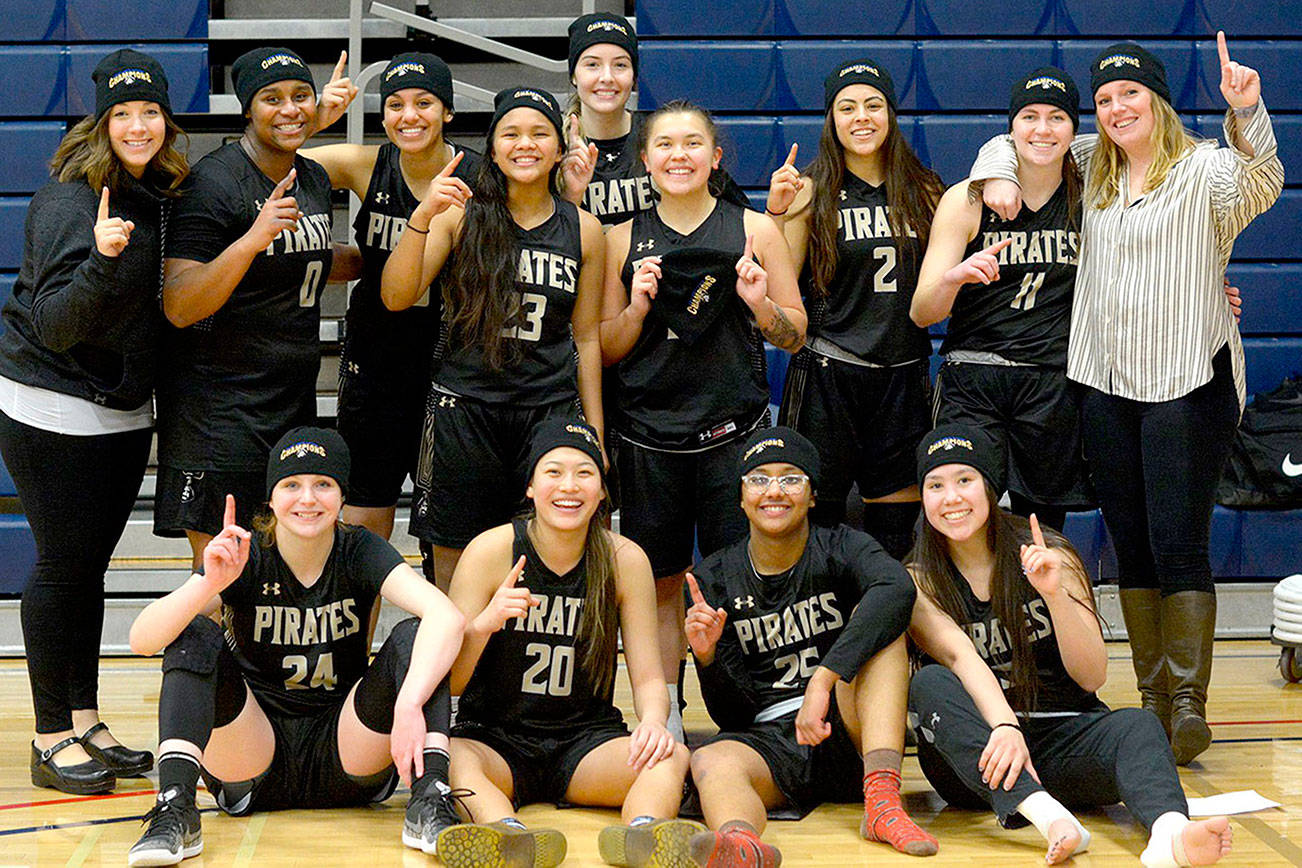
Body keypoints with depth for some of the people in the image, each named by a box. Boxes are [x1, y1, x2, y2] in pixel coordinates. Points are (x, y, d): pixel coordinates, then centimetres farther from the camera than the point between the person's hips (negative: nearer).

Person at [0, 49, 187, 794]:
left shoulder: (166, 194, 3)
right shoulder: (70, 200, -17)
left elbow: (176, 301, 15)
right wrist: (101, 260, -38)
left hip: (126, 410, 6)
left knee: (90, 565, 12)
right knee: (64, 566, -2)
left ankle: (86, 722, 20)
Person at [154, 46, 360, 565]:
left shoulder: (314, 179, 10)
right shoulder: (215, 182, -14)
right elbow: (179, 307, -22)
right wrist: (253, 238, -31)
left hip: (293, 400, 8)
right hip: (219, 402, -8)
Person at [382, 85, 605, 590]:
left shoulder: (584, 230, 7)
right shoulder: (462, 215, 1)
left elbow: (586, 338, 12)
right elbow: (396, 297, -7)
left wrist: (594, 432, 10)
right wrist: (421, 217, -19)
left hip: (551, 411, 1)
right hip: (463, 410, -1)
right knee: (453, 568, 3)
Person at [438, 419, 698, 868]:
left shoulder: (625, 560, -1)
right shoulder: (490, 552, -6)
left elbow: (647, 677, 3)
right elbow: (447, 683, -6)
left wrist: (653, 721, -20)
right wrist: (483, 625, -26)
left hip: (586, 742, 2)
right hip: (494, 737, -1)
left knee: (670, 757, -28)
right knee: (450, 759, -35)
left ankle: (642, 832, -58)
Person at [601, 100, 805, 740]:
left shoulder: (754, 231, 3)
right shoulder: (625, 240, 7)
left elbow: (795, 336, 6)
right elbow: (606, 351, 9)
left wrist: (760, 303, -13)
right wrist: (637, 306, -9)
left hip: (734, 433, -1)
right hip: (649, 438, 1)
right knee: (659, 585, 6)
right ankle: (663, 720, 16)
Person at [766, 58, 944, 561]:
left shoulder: (923, 191, 9)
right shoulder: (812, 192, -1)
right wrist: (776, 213, -14)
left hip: (904, 376, 3)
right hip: (829, 373, -3)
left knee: (898, 531, 6)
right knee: (815, 522, 0)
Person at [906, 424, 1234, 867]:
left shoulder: (1049, 556, 3)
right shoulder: (918, 582, 1)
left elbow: (1092, 677, -4)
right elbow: (960, 656, -19)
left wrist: (1055, 593, -19)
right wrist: (1003, 727, -38)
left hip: (1063, 736, 1)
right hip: (977, 753, -1)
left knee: (1137, 725, -29)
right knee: (929, 684, -30)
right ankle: (1050, 818, -52)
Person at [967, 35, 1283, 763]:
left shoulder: (1204, 169, -3)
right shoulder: (1091, 168, 14)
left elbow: (1260, 183, -24)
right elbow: (1013, 140, 26)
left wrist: (1247, 112, -40)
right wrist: (996, 175, 4)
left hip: (1188, 384, -5)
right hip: (1107, 386, 6)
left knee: (1180, 547, -10)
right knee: (1132, 549, 8)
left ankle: (1190, 706, -8)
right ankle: (1152, 700, 15)